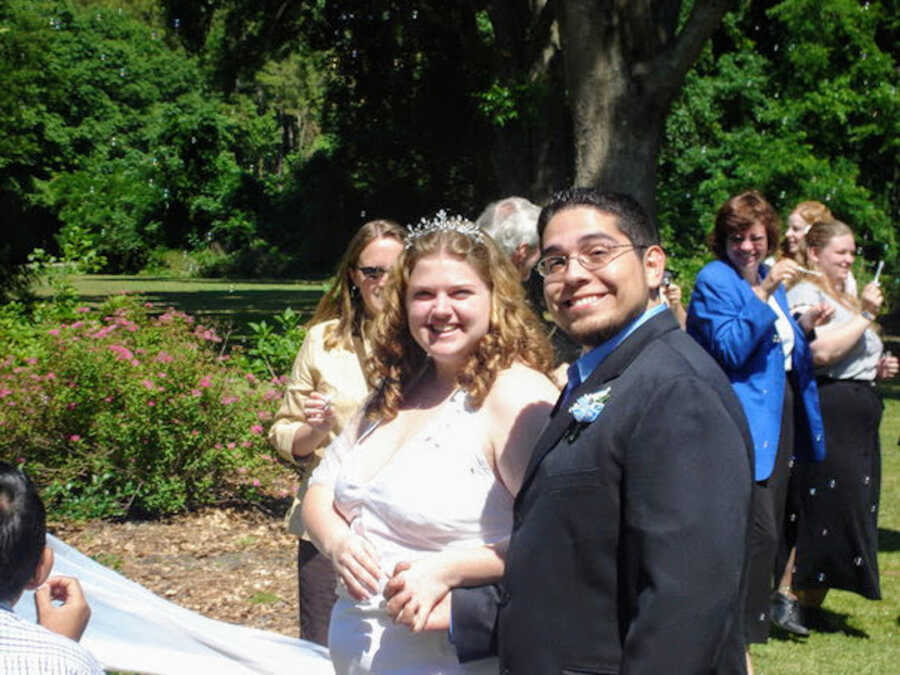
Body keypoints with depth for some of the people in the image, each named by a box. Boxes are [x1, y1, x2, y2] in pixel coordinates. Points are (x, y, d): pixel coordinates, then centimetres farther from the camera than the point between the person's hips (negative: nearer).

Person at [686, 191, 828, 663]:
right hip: (745, 421, -9)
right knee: (759, 530, -13)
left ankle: (757, 616, 28)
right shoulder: (715, 280, -10)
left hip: (778, 417, 9)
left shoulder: (769, 279, 14)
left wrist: (805, 325, 3)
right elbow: (730, 351, -22)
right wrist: (762, 294, -26)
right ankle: (745, 629, -2)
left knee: (771, 527, 15)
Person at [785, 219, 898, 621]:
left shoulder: (843, 296, 23)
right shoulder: (804, 293, -8)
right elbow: (822, 352, -22)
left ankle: (812, 604, 16)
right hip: (827, 414, -10)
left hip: (860, 418, 10)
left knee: (855, 509, 9)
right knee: (820, 510, -11)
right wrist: (865, 316, -17)